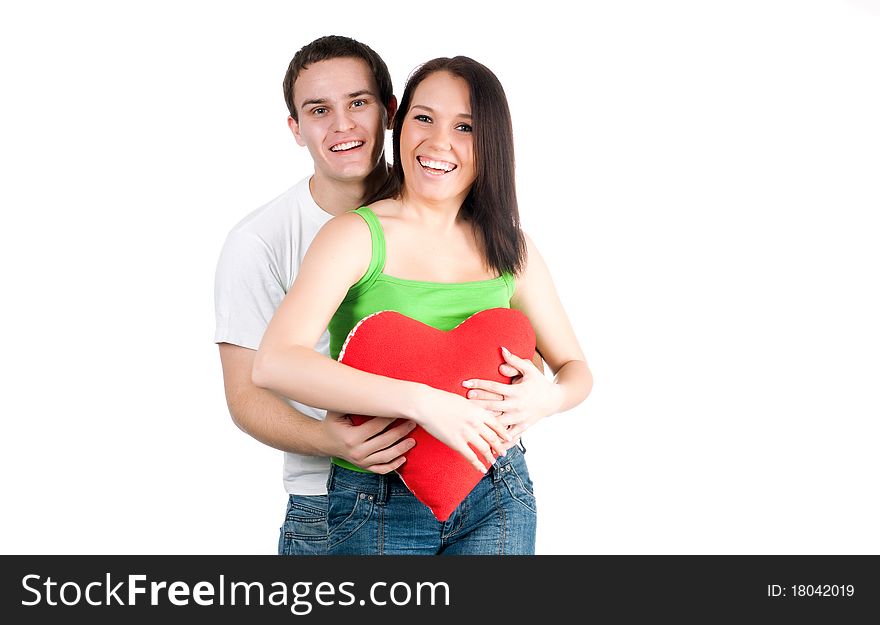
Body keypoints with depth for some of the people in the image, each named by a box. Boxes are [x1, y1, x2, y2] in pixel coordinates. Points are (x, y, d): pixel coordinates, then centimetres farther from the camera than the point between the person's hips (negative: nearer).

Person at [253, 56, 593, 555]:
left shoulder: (509, 249, 7)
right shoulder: (356, 236, -7)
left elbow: (575, 367, 15)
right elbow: (274, 363, -21)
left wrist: (547, 398, -10)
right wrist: (422, 401, -28)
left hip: (496, 497, 3)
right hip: (378, 507, -3)